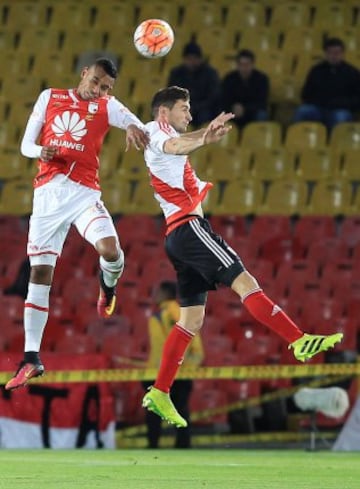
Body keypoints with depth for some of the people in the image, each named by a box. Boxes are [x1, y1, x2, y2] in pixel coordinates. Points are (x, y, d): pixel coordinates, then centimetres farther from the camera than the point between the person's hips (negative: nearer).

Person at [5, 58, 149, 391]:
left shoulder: (107, 107, 5)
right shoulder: (50, 98, 10)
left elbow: (134, 123, -14)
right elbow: (26, 144, 11)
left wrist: (134, 128, -39)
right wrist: (40, 151, -13)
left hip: (84, 192, -1)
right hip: (48, 193, 1)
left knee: (110, 250, -26)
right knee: (40, 272, -2)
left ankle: (108, 284, 13)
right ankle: (32, 357, 1)